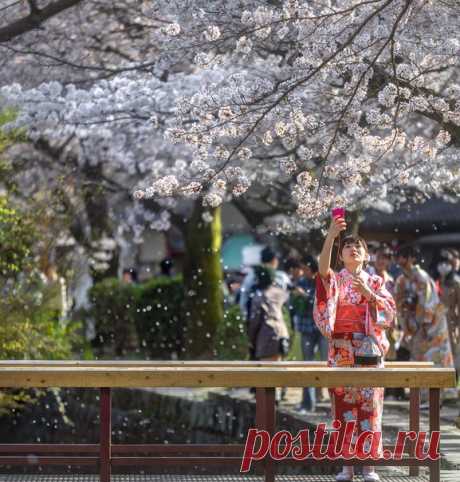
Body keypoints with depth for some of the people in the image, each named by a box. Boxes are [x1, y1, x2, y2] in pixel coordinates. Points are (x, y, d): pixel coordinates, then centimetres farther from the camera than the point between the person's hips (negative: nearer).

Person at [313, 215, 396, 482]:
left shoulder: (375, 282, 10)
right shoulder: (335, 279, 6)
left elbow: (389, 312, 0)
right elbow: (323, 266, -18)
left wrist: (369, 294, -15)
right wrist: (331, 235, -32)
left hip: (369, 350, 0)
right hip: (341, 349, 0)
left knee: (369, 404, -2)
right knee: (344, 404, 0)